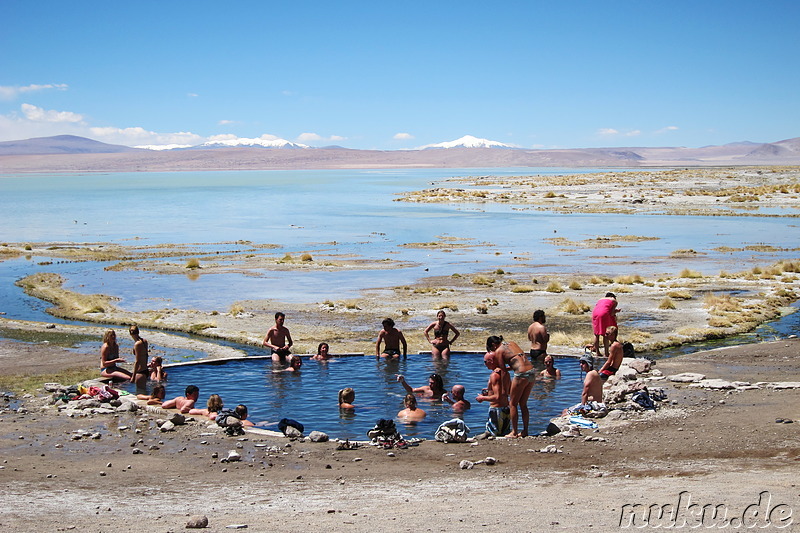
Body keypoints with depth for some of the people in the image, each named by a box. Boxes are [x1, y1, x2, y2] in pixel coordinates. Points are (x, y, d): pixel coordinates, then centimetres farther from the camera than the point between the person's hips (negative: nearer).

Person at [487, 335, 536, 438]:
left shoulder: (498, 351, 2)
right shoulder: (513, 344, 22)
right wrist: (509, 367, 26)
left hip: (521, 374, -7)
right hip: (532, 372, 7)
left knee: (513, 404, 8)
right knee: (523, 404, 18)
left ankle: (514, 432, 11)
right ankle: (525, 431, 22)